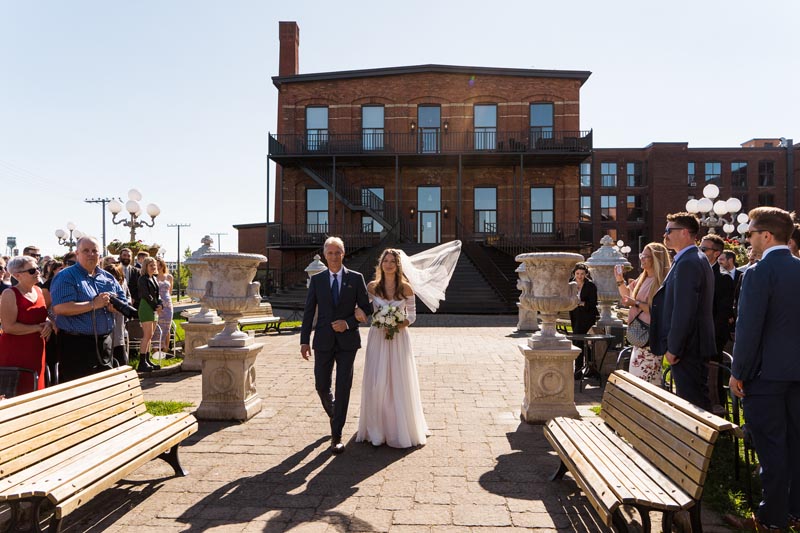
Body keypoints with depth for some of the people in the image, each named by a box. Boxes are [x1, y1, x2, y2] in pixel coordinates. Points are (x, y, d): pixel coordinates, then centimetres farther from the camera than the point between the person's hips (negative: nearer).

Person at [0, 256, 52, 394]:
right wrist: (38, 328, -15)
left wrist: (48, 324, -3)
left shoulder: (39, 291, 9)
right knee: (17, 394, -2)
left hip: (36, 350, 6)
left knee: (34, 391, 12)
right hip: (15, 352, -6)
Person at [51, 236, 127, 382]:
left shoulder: (108, 277, 13)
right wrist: (94, 305, -21)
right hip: (76, 343, -6)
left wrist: (115, 305, -11)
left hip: (104, 342, 6)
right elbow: (60, 308, -19)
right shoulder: (66, 277, -7)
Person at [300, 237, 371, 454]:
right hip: (323, 341, 2)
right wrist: (304, 340, -1)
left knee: (343, 388, -2)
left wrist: (348, 323, -13)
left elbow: (366, 309, 3)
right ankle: (334, 415, 40)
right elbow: (308, 312, 4)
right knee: (321, 386, 9)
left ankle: (336, 436, 8)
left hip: (347, 340, -2)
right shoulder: (316, 279, 5)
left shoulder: (356, 278, 1)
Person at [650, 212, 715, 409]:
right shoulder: (698, 259, 15)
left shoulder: (687, 263, -18)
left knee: (691, 402, -4)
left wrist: (673, 348, -17)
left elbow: (684, 311, -23)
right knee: (698, 399, 17)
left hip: (687, 348, -11)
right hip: (697, 345, 11)